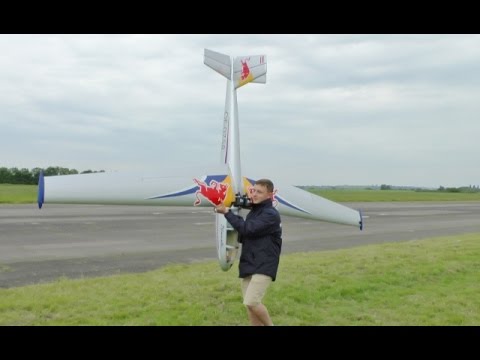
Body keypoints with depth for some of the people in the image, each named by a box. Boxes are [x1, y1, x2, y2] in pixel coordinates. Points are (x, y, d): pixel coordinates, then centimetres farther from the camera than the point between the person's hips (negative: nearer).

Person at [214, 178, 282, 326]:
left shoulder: (271, 214, -12)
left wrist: (227, 212, -14)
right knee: (249, 305, 8)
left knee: (251, 302, -19)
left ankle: (269, 325, 4)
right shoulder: (253, 212, 15)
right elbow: (244, 236, 18)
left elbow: (248, 229, -20)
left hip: (264, 266, -8)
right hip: (248, 264, 8)